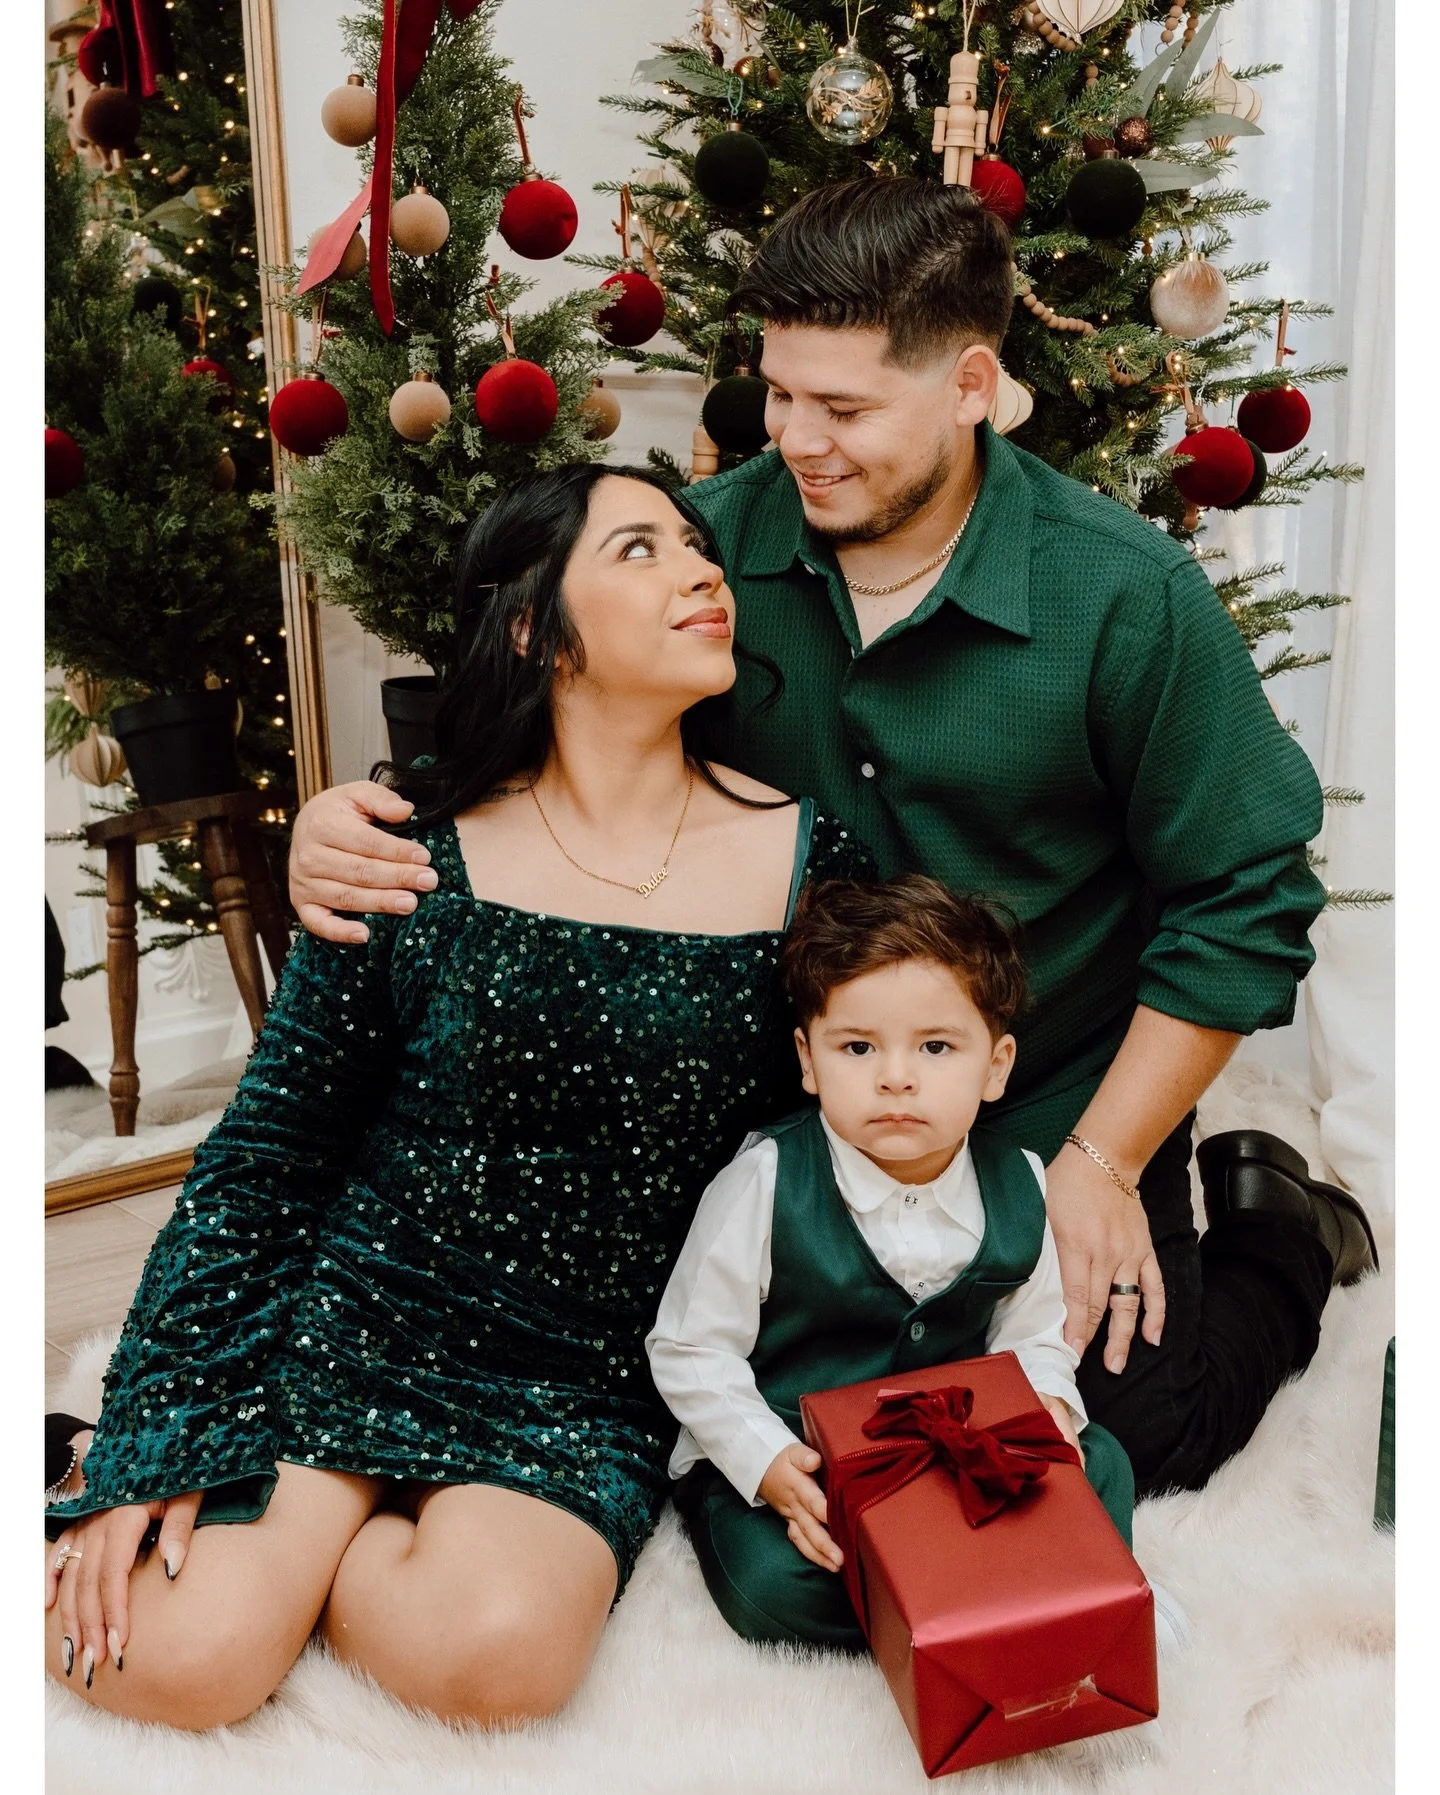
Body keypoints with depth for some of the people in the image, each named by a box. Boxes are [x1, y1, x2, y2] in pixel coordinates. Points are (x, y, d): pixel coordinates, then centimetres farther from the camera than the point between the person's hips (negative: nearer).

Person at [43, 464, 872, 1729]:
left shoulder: (805, 852, -4)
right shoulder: (418, 855, -6)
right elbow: (260, 1159, 0)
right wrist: (153, 1440, -5)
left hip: (588, 1387, 2)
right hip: (352, 1325, -1)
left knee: (496, 1650, -26)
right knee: (179, 1659, -21)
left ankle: (296, 1523, 5)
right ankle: (337, 1498, 12)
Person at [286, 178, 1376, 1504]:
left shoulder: (1129, 597, -19)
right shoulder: (716, 541, -11)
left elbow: (1240, 900, -12)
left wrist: (1101, 1162, -13)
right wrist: (345, 820, -25)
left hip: (1055, 1123, -3)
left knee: (1125, 1439, 3)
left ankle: (1279, 1234, 32)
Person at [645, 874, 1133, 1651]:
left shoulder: (1017, 1188, -6)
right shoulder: (766, 1183, -18)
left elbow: (1032, 1335, 9)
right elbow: (689, 1349, -11)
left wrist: (1044, 1404, -13)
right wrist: (768, 1463, -22)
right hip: (782, 1450, -2)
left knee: (1101, 1465, -13)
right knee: (770, 1585, -28)